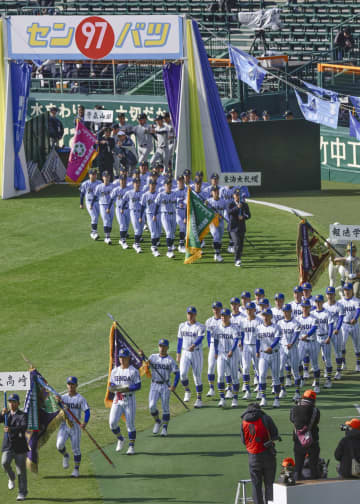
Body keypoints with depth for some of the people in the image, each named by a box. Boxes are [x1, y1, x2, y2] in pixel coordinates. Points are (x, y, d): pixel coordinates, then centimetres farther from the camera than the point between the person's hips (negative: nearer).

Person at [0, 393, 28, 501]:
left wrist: (11, 430, -40)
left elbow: (24, 427, -24)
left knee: (21, 470, 0)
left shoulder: (23, 415, -5)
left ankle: (22, 493, 11)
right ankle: (11, 478, 8)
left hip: (19, 447, -3)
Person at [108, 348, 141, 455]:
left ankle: (131, 446, 10)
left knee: (130, 424, -1)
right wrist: (112, 387, -11)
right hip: (117, 400, 4)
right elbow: (112, 384, 13)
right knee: (112, 422, -5)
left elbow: (138, 386, -9)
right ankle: (120, 439, 21)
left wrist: (126, 389, -22)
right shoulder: (115, 371, 11)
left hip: (129, 400, -4)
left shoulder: (133, 371, -6)